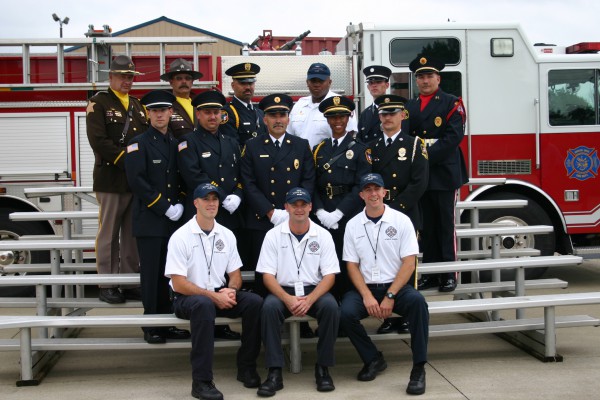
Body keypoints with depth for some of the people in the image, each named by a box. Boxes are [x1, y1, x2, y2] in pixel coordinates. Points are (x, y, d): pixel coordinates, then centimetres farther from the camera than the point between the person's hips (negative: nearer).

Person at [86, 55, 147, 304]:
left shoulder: (137, 105, 18)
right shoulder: (99, 103, -1)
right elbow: (99, 141, -14)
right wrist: (126, 161, -16)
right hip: (111, 179, -6)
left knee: (132, 234, 8)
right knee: (109, 234, 0)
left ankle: (131, 282, 15)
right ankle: (107, 285, 7)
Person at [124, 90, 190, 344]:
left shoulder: (176, 144, 15)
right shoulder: (139, 143, -3)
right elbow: (136, 181, -13)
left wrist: (180, 205, -1)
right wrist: (164, 208, -14)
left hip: (173, 220, 5)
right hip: (149, 220, -5)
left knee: (168, 273, 8)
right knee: (152, 274, -2)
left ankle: (166, 323, 16)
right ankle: (151, 327, 6)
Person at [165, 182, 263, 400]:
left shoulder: (227, 235, 6)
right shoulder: (180, 236, -10)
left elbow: (235, 274, 12)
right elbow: (178, 284, -14)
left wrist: (231, 290, -12)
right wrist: (213, 296, -21)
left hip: (219, 295, 5)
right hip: (187, 298, -5)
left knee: (254, 302, -20)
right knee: (204, 304, -39)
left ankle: (246, 367, -5)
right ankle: (201, 381, -33)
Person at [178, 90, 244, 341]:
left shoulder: (231, 143, 20)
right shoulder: (189, 143, 2)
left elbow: (241, 176, 15)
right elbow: (194, 177, -12)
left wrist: (237, 196, -6)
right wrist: (223, 198, -14)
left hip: (230, 218, 5)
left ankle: (222, 322, 13)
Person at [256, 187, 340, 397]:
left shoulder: (323, 235, 0)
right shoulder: (273, 235, -1)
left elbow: (329, 275, -3)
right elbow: (268, 275, -4)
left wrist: (309, 300, -20)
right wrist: (288, 299, -21)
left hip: (314, 290, 0)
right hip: (283, 291, 0)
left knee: (330, 306, -31)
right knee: (269, 307, -32)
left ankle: (323, 367, -15)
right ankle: (275, 372, -26)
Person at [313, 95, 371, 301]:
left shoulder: (359, 149, 3)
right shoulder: (319, 150, 15)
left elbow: (361, 186, -7)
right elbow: (313, 185, 9)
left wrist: (338, 213, -14)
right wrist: (320, 211, -8)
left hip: (349, 215, -3)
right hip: (323, 218, 3)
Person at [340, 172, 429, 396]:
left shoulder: (401, 221, -1)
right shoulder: (353, 225, 5)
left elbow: (409, 262, -6)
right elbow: (352, 266, 3)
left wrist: (390, 296, -15)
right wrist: (367, 296, -12)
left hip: (396, 286, -2)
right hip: (365, 288, 2)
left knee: (417, 301, -34)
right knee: (345, 312, -28)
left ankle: (418, 368, -23)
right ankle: (373, 359, -1)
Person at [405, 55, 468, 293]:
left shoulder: (452, 103, 1)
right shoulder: (410, 107, 16)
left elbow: (454, 136, -10)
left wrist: (429, 154, -18)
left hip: (444, 173, -4)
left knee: (446, 225, 0)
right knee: (427, 226, 8)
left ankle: (449, 274, 6)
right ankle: (430, 272, 15)